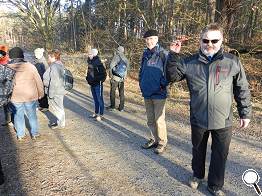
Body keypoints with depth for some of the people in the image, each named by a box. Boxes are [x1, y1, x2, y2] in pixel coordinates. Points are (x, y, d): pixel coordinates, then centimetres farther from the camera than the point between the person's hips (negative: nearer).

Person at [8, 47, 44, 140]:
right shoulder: (30, 66, -10)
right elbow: (38, 81, -4)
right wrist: (40, 93, 9)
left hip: (15, 97, 0)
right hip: (30, 96, 0)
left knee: (18, 116, 16)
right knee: (32, 115, 15)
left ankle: (20, 135, 26)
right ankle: (34, 133, 25)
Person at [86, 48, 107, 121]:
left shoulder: (98, 63, -17)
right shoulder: (90, 62, 8)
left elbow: (103, 73, -19)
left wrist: (100, 80, -19)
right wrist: (88, 78, 12)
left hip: (98, 84, -9)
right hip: (92, 84, 9)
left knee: (99, 99, 1)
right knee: (95, 99, 18)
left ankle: (101, 115, 11)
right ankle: (96, 113, 30)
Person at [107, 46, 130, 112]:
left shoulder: (116, 57, -9)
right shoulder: (125, 59, 5)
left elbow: (111, 66, -16)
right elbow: (127, 67, 8)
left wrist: (111, 75, -5)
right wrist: (124, 76, 14)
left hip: (115, 77, -4)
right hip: (122, 78, 5)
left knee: (112, 92, 7)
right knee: (121, 93, 10)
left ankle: (112, 106, 11)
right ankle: (121, 107, 13)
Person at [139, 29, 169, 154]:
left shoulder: (163, 54, -10)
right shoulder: (145, 54, 11)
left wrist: (163, 84, -12)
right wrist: (141, 83, 11)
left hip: (158, 94, -7)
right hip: (146, 93, 7)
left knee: (159, 120, 1)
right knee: (150, 119, 16)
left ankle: (162, 142, 18)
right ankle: (154, 139, 32)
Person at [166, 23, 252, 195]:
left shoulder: (232, 62, -4)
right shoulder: (190, 62, -2)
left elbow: (242, 89, 2)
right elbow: (172, 76, 2)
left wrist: (245, 113, 3)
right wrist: (174, 55, -10)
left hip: (223, 121, 0)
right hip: (198, 119, 1)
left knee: (220, 154, 12)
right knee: (198, 150, 20)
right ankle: (197, 175, 46)